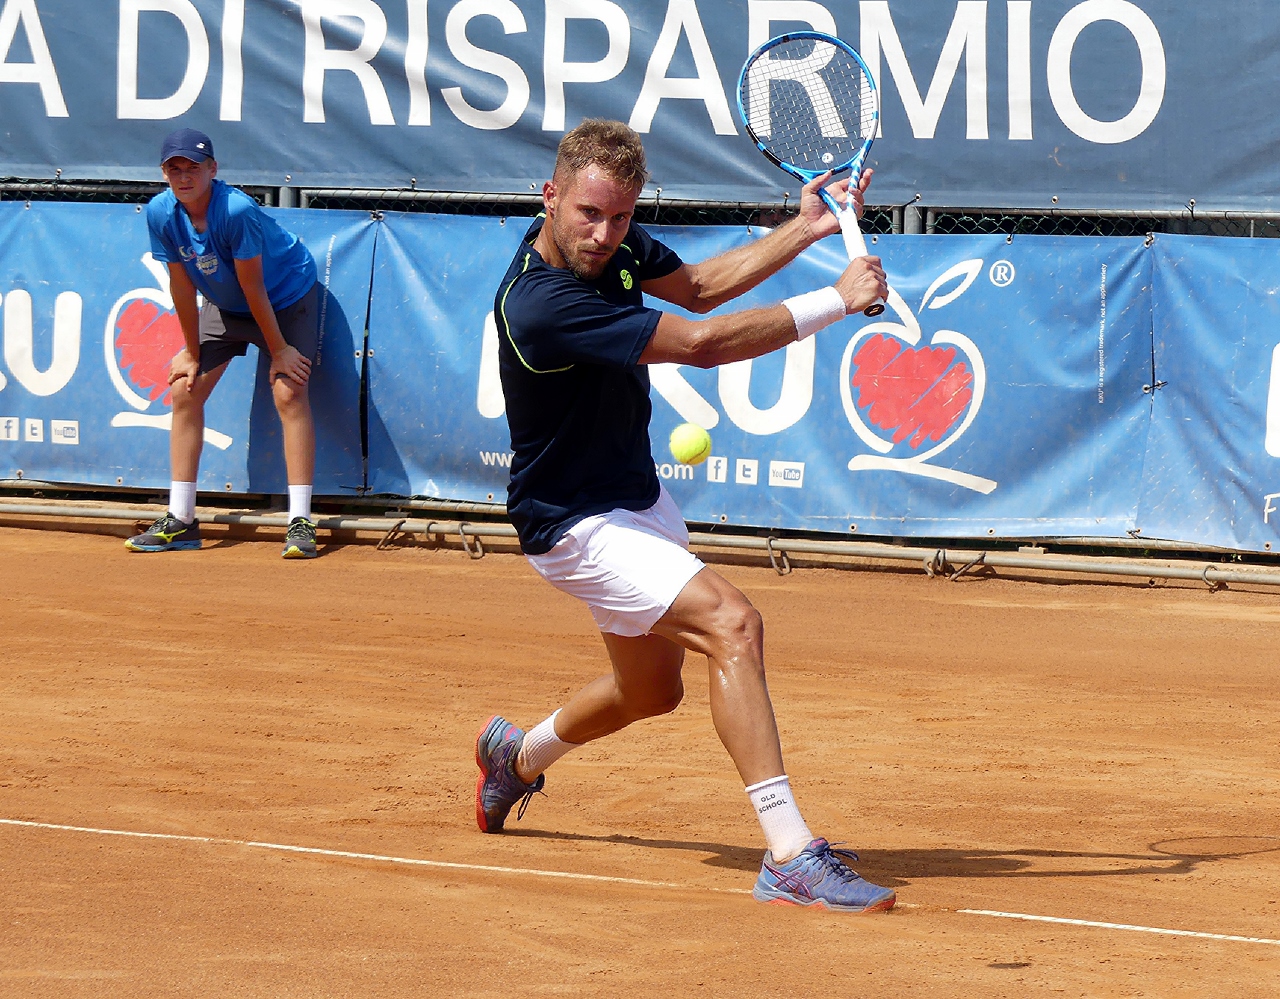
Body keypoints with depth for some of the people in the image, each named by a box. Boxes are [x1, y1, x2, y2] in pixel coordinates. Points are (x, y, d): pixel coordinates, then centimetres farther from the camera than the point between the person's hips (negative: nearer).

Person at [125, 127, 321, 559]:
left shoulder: (237, 211, -35)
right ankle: (180, 521, 7)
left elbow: (254, 288, -28)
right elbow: (182, 285, -8)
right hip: (223, 305, 6)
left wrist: (279, 349, -20)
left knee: (288, 392, -20)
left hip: (287, 298, -6)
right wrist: (192, 351, -3)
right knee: (185, 390, 0)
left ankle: (300, 522, -22)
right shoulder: (161, 213, -19)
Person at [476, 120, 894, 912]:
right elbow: (702, 343, -32)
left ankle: (517, 755, 51)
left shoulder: (613, 243, -5)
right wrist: (838, 301, -25)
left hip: (638, 500, 10)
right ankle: (790, 855, -30)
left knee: (653, 691, 23)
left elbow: (697, 286, 14)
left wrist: (808, 229, 3)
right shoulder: (544, 306, -32)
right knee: (733, 624, -27)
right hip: (579, 524, -10)